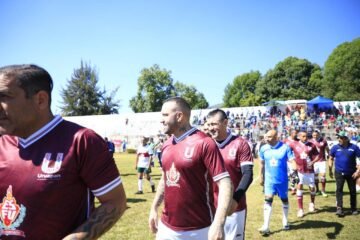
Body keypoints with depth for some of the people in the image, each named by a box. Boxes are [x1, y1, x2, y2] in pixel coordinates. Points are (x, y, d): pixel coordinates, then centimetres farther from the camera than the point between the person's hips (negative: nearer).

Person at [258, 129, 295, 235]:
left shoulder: (285, 147, -14)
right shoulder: (264, 148, -5)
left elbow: (291, 160, -13)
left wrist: (295, 167, -36)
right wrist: (261, 176, 14)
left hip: (282, 180, -1)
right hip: (269, 180, 1)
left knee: (284, 199, 16)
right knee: (268, 200, -8)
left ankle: (285, 221, 37)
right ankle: (266, 226, -7)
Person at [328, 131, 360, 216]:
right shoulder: (335, 147, -3)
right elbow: (331, 159, 6)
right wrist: (330, 170, 4)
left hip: (351, 173, 0)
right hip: (339, 172, 0)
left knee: (353, 191, 10)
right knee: (339, 189, -9)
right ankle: (339, 208, -9)